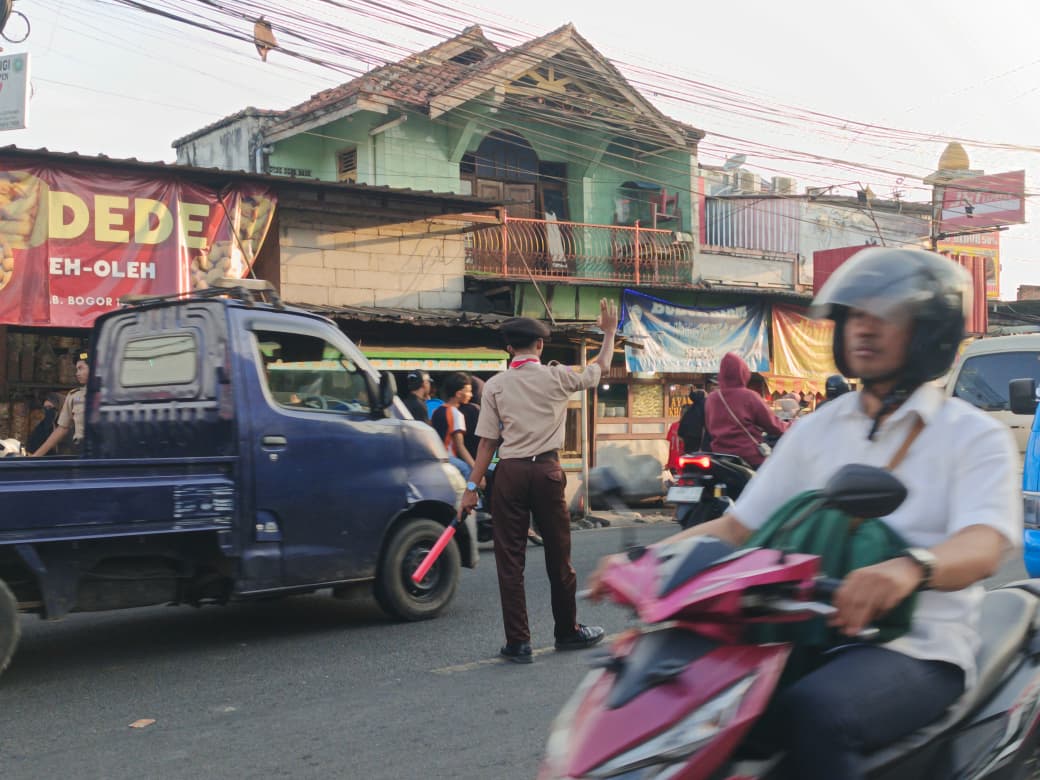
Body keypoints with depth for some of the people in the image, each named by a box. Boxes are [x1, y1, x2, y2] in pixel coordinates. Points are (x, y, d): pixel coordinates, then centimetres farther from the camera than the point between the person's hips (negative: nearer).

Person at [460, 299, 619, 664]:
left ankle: (518, 642, 5)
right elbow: (601, 367, 16)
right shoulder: (557, 376, -1)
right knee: (558, 555, 13)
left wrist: (472, 487, 1)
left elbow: (488, 441, -3)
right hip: (547, 470, 0)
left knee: (510, 559, 5)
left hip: (510, 472, 0)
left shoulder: (495, 385, -1)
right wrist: (609, 332, 32)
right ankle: (567, 631, 27)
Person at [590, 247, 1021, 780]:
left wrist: (910, 567, -41)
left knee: (812, 712, -36)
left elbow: (983, 545, -17)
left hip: (918, 647, -5)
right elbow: (739, 526, 12)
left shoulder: (975, 436, 1)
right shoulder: (817, 430, 15)